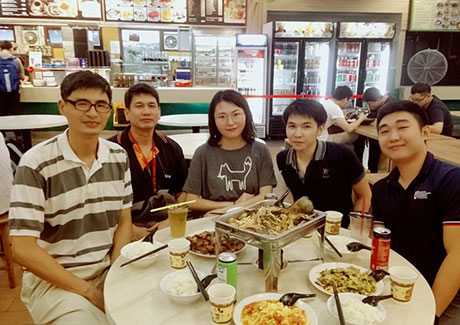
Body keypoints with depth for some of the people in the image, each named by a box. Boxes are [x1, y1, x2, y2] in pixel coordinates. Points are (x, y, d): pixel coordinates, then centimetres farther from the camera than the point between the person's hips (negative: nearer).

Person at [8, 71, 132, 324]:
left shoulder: (119, 156, 1)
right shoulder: (35, 164, -14)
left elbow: (124, 221, 6)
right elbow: (23, 249, -14)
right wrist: (88, 291, -14)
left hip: (108, 269, 4)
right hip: (53, 278, -4)